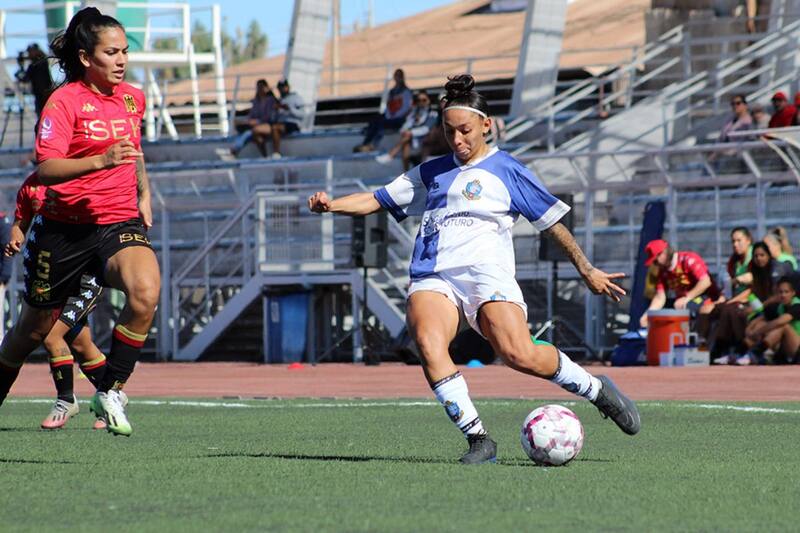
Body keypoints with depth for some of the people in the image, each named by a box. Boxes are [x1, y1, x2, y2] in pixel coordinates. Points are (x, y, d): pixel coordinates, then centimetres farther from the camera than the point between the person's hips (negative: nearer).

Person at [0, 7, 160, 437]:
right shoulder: (65, 100, -11)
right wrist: (101, 162, -34)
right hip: (64, 227, -3)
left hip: (120, 222, 3)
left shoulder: (133, 98, 9)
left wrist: (144, 194, 24)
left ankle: (110, 392, -15)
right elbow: (43, 169, -23)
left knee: (145, 291, -29)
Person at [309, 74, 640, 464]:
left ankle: (596, 390, -1)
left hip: (486, 274, -4)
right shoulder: (430, 174, 23)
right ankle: (478, 439, -25)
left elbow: (552, 222, 13)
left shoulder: (506, 170, 11)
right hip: (433, 278, 4)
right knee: (428, 342, -29)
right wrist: (331, 205, 6)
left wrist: (587, 270, 12)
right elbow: (376, 201, 24)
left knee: (518, 354, -26)